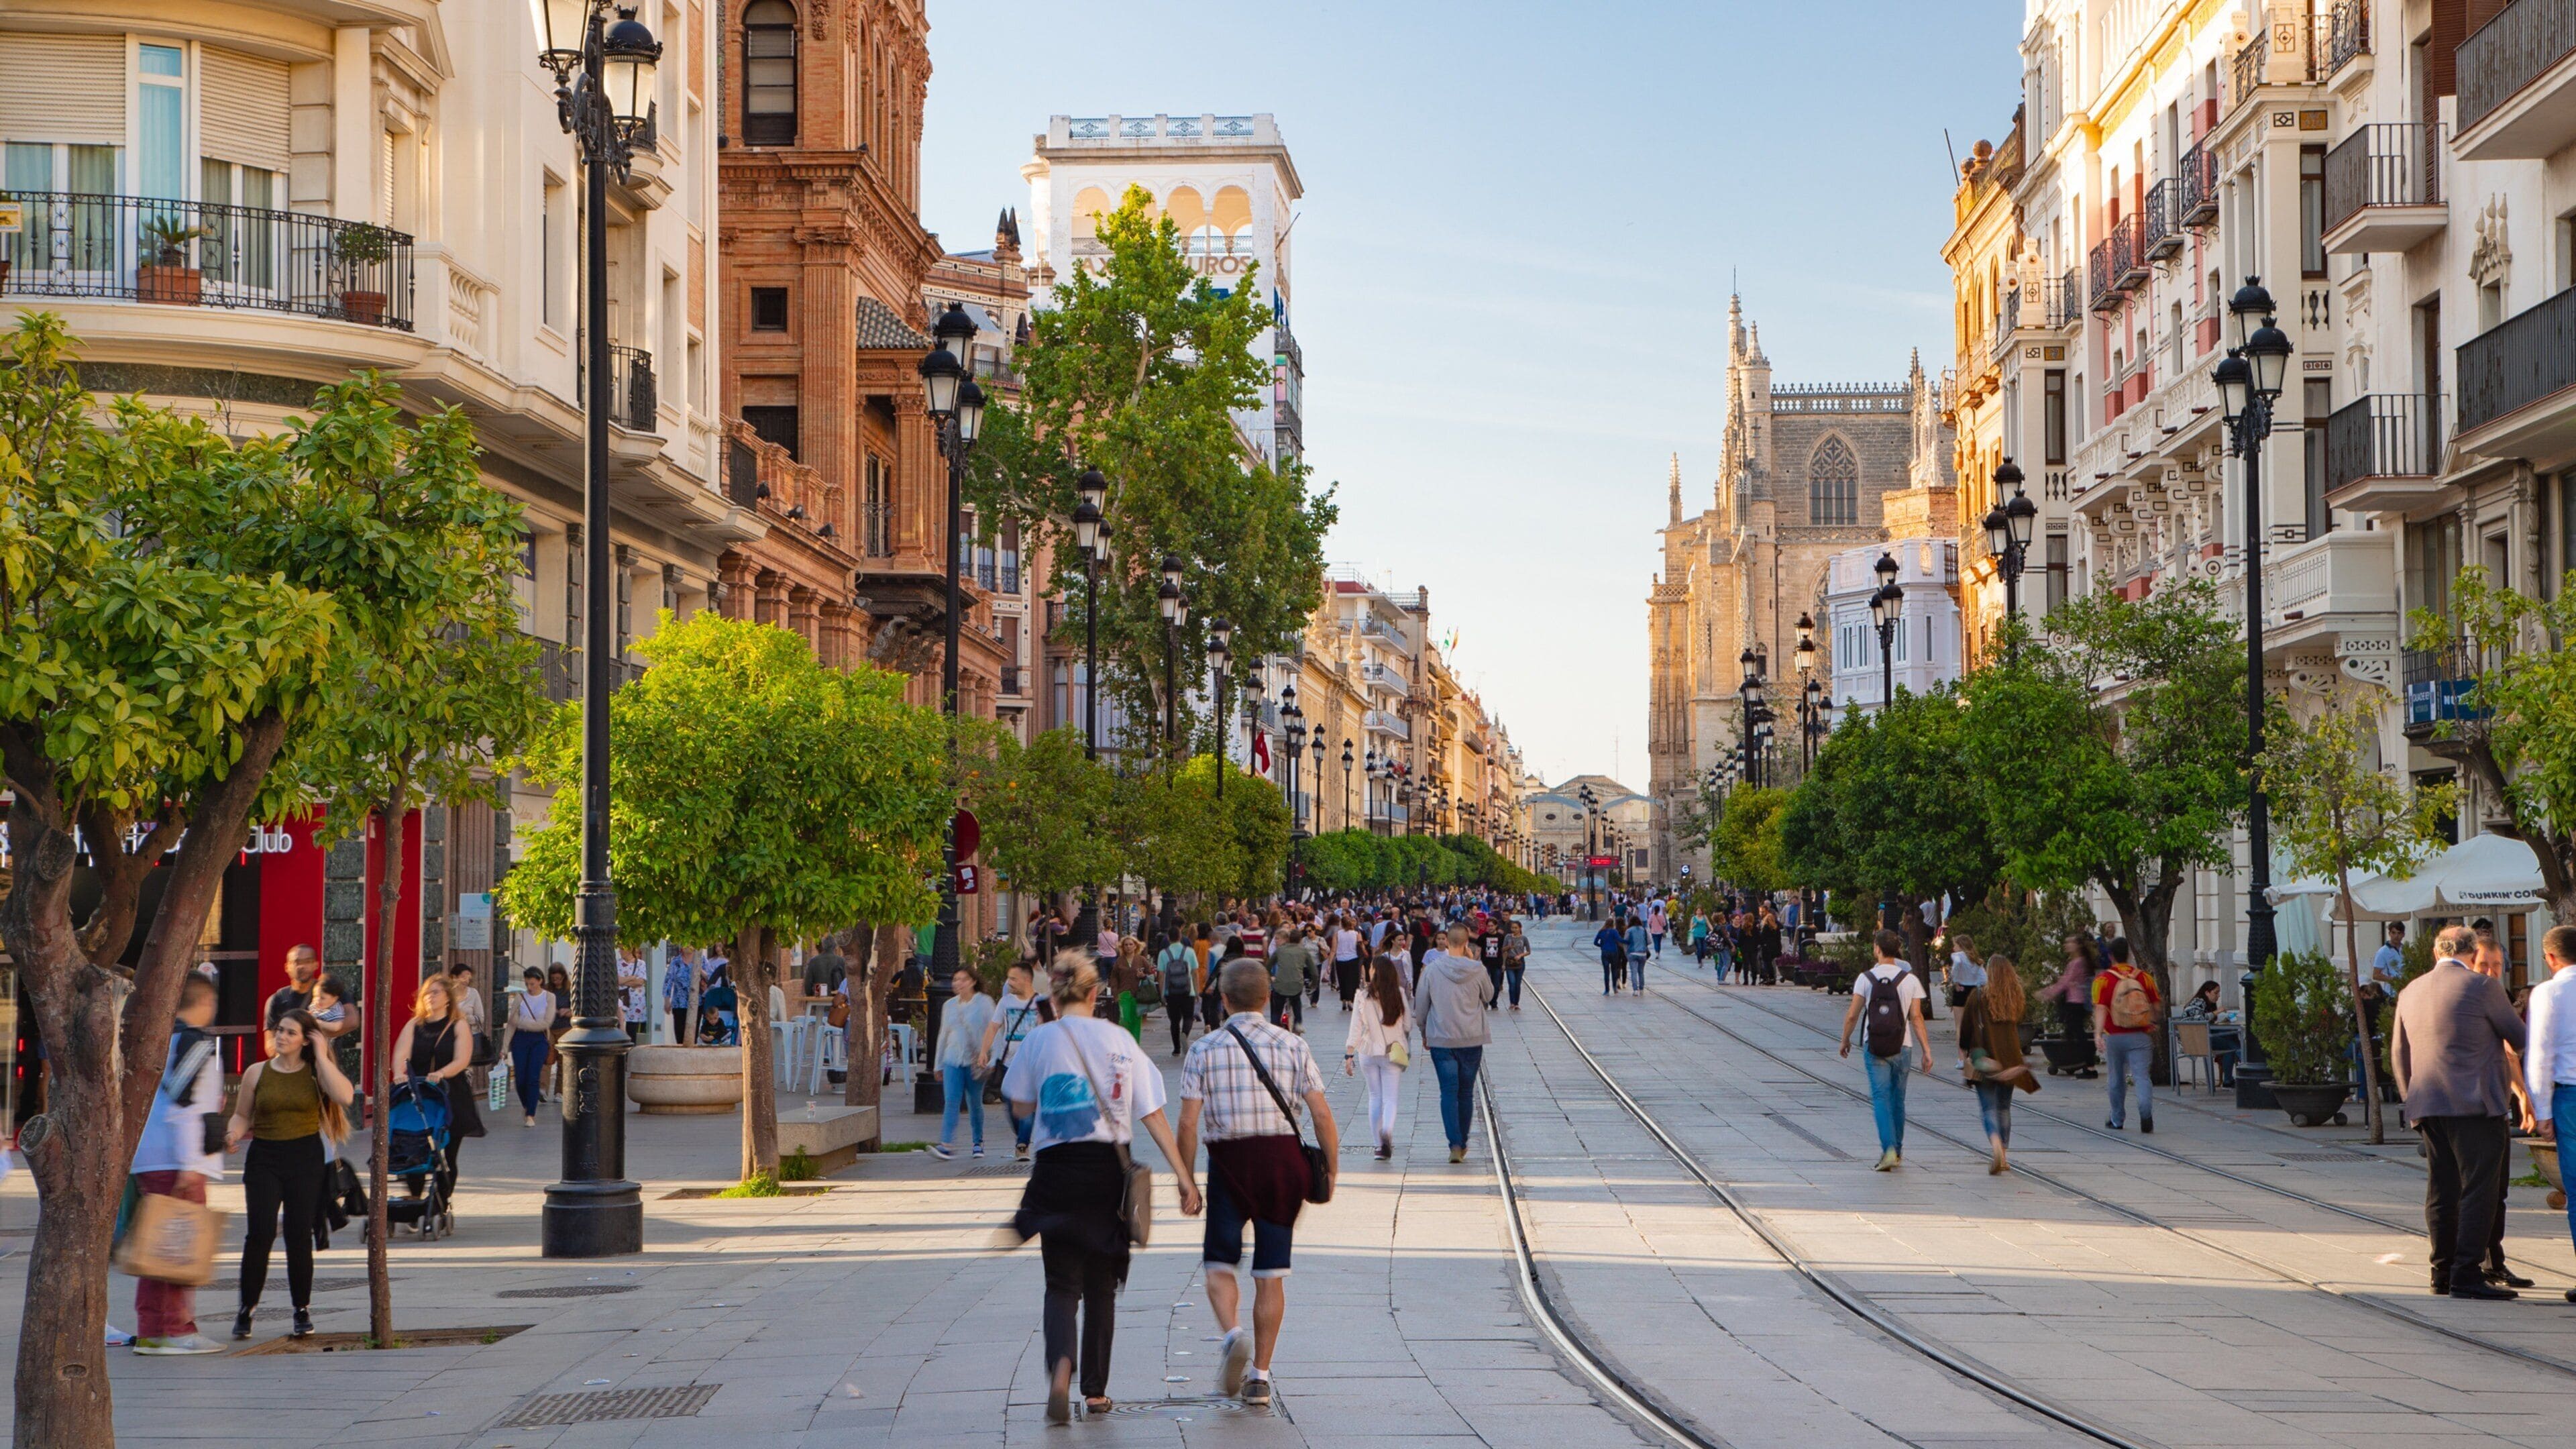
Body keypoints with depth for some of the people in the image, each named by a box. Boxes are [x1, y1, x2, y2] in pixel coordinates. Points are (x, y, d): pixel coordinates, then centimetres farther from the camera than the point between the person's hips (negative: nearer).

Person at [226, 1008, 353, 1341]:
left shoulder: (315, 1072, 2)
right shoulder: (257, 1073, 6)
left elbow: (344, 1096, -16)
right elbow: (242, 1115, 13)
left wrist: (321, 1056, -11)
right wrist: (233, 1135, -9)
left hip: (305, 1157, 0)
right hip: (264, 1157, 0)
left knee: (299, 1235, 0)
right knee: (260, 1233, -11)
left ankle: (303, 1311, 12)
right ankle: (246, 1310, 1)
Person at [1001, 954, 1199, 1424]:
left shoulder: (1040, 1040, -4)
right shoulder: (1120, 1041, 0)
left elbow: (1020, 1104, 9)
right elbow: (1152, 1115, -1)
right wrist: (1185, 1177, 2)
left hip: (1057, 1171, -1)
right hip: (1107, 1170, 2)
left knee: (1062, 1283, 4)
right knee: (1101, 1286, 15)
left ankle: (1060, 1366, -24)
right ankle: (1095, 1390, 18)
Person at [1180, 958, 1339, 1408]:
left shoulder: (1205, 1049, -1)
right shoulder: (1292, 1044, 2)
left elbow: (1188, 1123, -6)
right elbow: (1321, 1114, -2)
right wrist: (1330, 1172, 6)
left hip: (1229, 1160, -1)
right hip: (1283, 1159, 1)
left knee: (1219, 1264, 12)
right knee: (1271, 1274, 9)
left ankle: (1232, 1333, -16)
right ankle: (1260, 1375, 8)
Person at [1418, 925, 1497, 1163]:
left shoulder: (1432, 969, -6)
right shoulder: (1477, 970, -7)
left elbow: (1420, 1005, 1)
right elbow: (1488, 997, 13)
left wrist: (1424, 1033, 17)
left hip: (1441, 1039, -1)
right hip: (1472, 1039, 1)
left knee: (1448, 1092, 0)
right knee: (1466, 1093, 12)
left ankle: (1455, 1144, -14)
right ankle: (1462, 1144, 20)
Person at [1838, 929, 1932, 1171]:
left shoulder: (1866, 978, -5)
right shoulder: (1909, 980, -2)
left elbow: (1852, 1015, -3)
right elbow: (1916, 1018, -5)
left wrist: (1845, 1040, 13)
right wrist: (1926, 1051, -1)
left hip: (1874, 1048, -2)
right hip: (1901, 1048, 2)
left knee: (1880, 1097, -2)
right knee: (1897, 1099, 15)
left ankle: (1889, 1149, -20)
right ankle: (1897, 1151, 26)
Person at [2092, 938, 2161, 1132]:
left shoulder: (2102, 980, -6)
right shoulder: (2144, 978, 1)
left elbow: (2100, 1009, -17)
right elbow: (2157, 1005, 8)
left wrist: (2098, 1034, -24)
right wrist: (2152, 1025, 26)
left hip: (2114, 1036, 0)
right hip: (2140, 1036, 0)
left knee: (2116, 1079, 14)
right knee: (2142, 1075, -4)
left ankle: (2117, 1120, 25)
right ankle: (2146, 1112, -27)